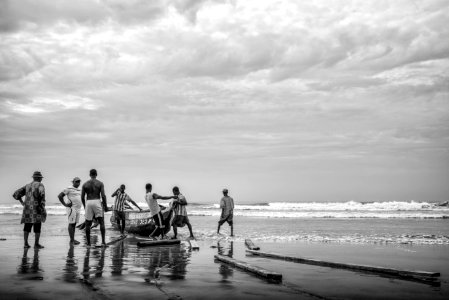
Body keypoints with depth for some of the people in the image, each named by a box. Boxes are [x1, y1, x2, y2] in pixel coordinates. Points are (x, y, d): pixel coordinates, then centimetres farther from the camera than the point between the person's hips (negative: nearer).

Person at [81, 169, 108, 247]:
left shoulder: (85, 184, 7)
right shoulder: (100, 183, 1)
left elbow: (82, 197, 6)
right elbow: (103, 196, -6)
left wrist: (84, 206, 21)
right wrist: (106, 206, 2)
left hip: (88, 203, 2)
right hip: (97, 202, -2)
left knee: (88, 224, 9)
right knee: (101, 222, 3)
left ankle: (88, 243, 9)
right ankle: (103, 241, -9)